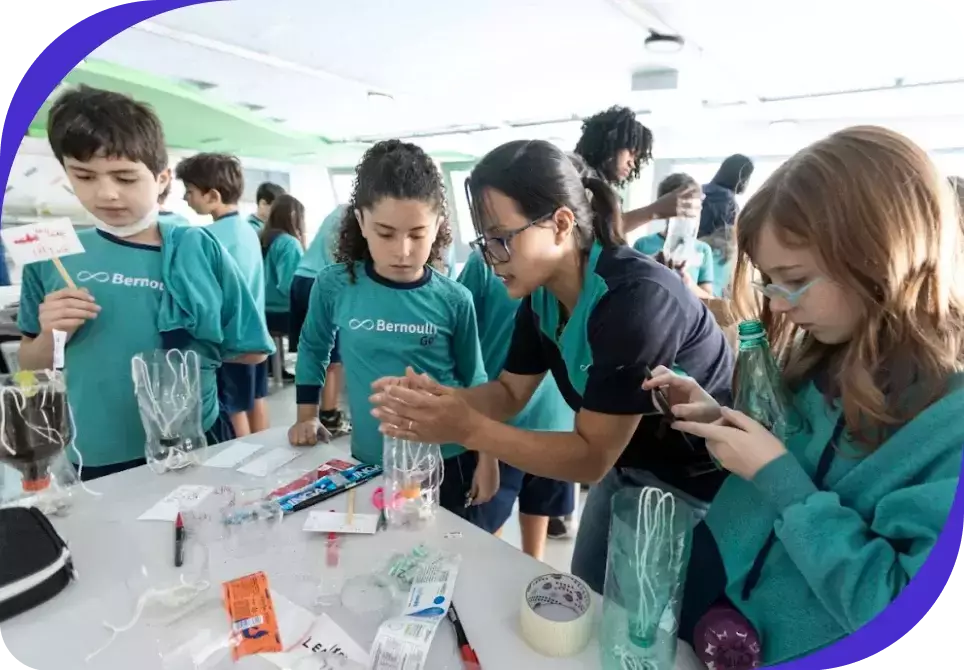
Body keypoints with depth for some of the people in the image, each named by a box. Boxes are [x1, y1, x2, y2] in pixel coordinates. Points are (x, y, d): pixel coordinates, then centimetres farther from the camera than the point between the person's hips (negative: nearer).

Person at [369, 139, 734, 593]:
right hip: (626, 467, 7)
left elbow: (591, 457, -30)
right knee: (584, 597, 21)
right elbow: (510, 392, -4)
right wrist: (434, 396, -23)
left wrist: (468, 429, -37)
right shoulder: (542, 291, -10)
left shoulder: (635, 299, -34)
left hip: (698, 485, -6)